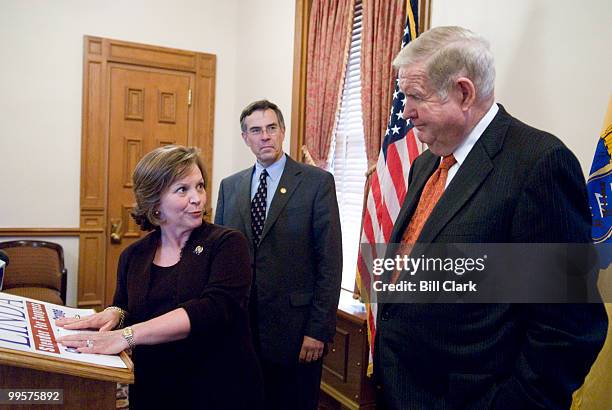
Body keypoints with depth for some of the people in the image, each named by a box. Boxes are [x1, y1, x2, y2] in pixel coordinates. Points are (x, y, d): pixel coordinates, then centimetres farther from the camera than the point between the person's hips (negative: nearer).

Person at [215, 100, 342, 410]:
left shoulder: (318, 182, -6)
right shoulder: (229, 186, 7)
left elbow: (330, 262, -9)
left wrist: (318, 330, -12)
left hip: (294, 329, -3)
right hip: (238, 327, 4)